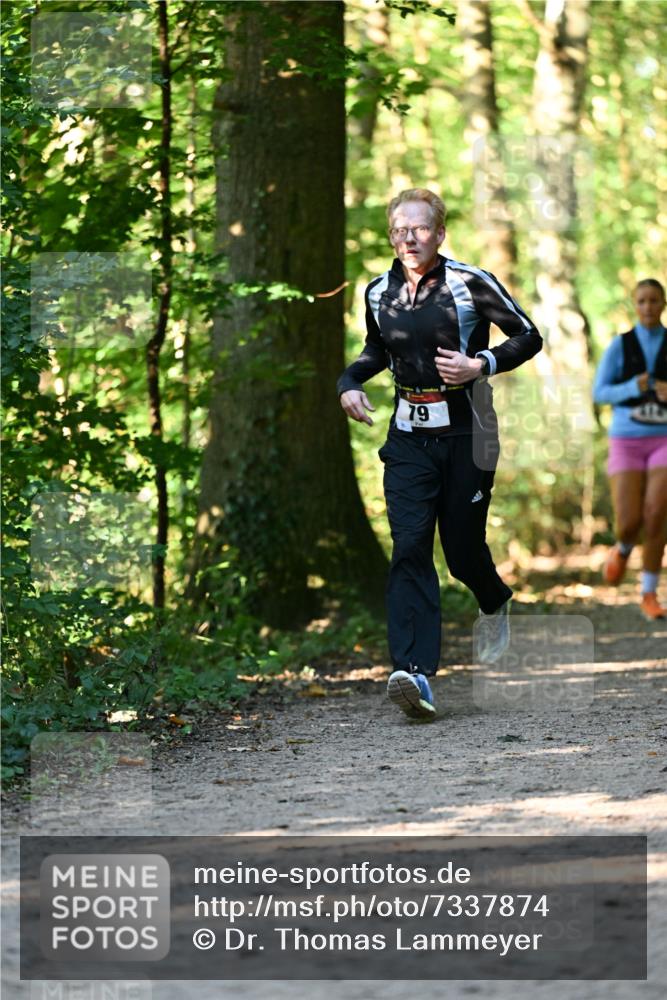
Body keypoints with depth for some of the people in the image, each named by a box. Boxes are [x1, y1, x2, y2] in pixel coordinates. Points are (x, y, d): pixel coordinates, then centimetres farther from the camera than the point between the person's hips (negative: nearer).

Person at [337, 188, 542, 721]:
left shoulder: (471, 284, -7)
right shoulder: (379, 292, 6)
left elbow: (529, 337, -1)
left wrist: (480, 364, -15)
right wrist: (350, 382, 6)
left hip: (465, 434, -3)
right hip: (409, 437, 3)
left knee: (463, 550, 3)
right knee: (409, 548, -13)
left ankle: (495, 603, 41)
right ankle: (415, 673, -21)